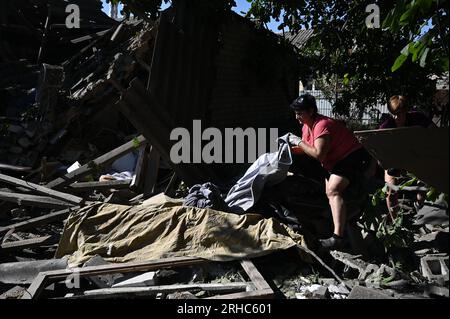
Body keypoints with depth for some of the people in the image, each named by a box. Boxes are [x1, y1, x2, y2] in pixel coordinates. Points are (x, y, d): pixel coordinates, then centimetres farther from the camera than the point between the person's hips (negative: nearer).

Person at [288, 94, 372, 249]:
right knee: (329, 191, 21)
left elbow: (319, 155, -35)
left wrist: (298, 142, -26)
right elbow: (306, 149, 15)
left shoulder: (322, 125, -25)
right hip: (337, 161, 12)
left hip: (354, 158, -11)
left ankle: (338, 237, -37)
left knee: (333, 190, -29)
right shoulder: (307, 126, 6)